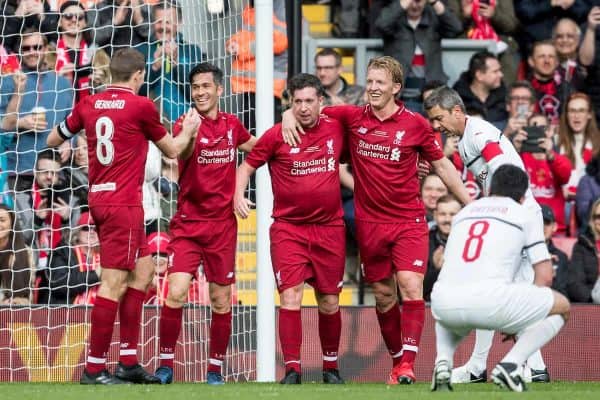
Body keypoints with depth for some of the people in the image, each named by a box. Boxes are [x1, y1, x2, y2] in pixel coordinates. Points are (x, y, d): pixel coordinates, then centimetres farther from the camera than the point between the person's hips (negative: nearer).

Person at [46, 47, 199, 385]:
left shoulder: (89, 104, 7)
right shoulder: (141, 106, -8)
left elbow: (54, 140, 19)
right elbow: (171, 150, 5)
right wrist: (190, 128, 24)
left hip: (99, 198, 8)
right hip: (123, 202, -8)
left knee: (143, 270, 17)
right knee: (114, 282, -7)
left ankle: (129, 362, 16)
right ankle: (95, 368, -9)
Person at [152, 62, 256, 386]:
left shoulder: (231, 125, 6)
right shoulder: (185, 124, -7)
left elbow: (253, 146, 27)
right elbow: (183, 154, -29)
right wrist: (189, 133, -51)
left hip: (223, 225, 3)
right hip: (188, 223, -3)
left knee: (221, 300, 6)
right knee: (176, 293, -15)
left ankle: (215, 369, 16)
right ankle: (166, 365, -4)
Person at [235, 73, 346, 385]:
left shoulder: (336, 130, 4)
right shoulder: (277, 136, -3)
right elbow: (246, 166, 4)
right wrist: (238, 195, -12)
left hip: (329, 228, 2)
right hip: (288, 227, -2)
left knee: (329, 302, 8)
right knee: (290, 296, -14)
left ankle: (331, 367, 23)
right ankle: (292, 369, -12)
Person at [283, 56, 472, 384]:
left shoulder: (415, 124, -2)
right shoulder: (352, 118, 2)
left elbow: (442, 165, 8)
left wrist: (471, 205, 8)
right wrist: (289, 116, -11)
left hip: (409, 220, -2)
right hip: (369, 222, 2)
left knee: (410, 286, -17)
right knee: (383, 296, 8)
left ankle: (407, 365, -20)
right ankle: (397, 360, 23)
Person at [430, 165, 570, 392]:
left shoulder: (463, 213, 29)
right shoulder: (524, 214, 17)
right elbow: (545, 278, 11)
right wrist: (516, 321, 25)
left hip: (445, 303, 5)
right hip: (489, 299, -5)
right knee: (561, 306, 18)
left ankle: (443, 362, 11)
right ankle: (510, 365, -2)